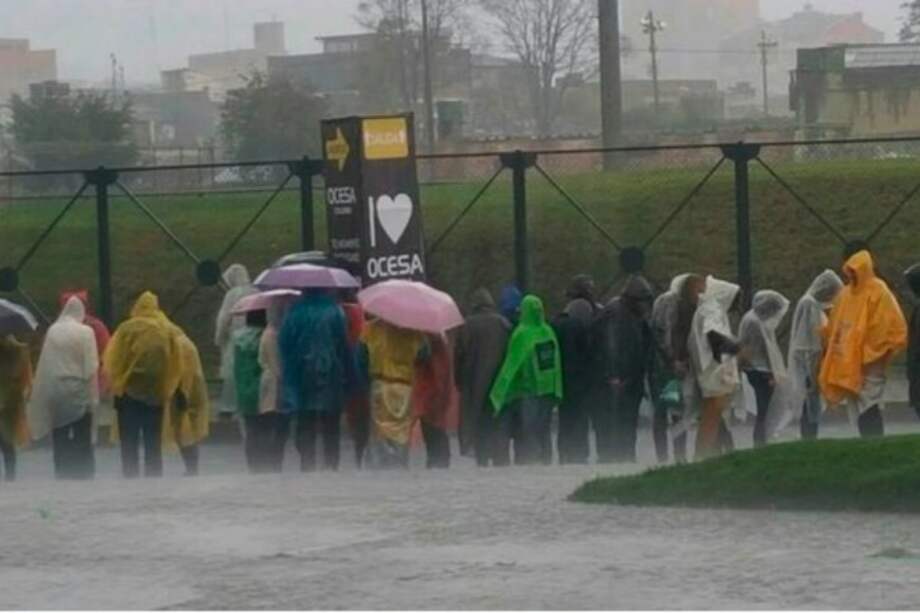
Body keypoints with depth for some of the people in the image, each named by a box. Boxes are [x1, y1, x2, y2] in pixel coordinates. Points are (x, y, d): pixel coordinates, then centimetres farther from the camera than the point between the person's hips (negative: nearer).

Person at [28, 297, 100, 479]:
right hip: (78, 391, -3)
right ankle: (84, 476, -3)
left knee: (60, 441, 8)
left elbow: (44, 363, 0)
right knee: (82, 441, 2)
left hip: (54, 391, 3)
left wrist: (42, 395, 5)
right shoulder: (85, 332, -8)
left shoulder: (52, 331, 1)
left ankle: (62, 477, 6)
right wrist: (93, 396, -6)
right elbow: (91, 367, -10)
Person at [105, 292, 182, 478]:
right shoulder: (169, 332, 1)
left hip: (129, 393, -3)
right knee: (153, 445, 11)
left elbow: (113, 362, -5)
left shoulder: (127, 329, -8)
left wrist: (115, 384, 9)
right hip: (157, 395, 3)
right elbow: (175, 367, 5)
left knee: (129, 446, 3)